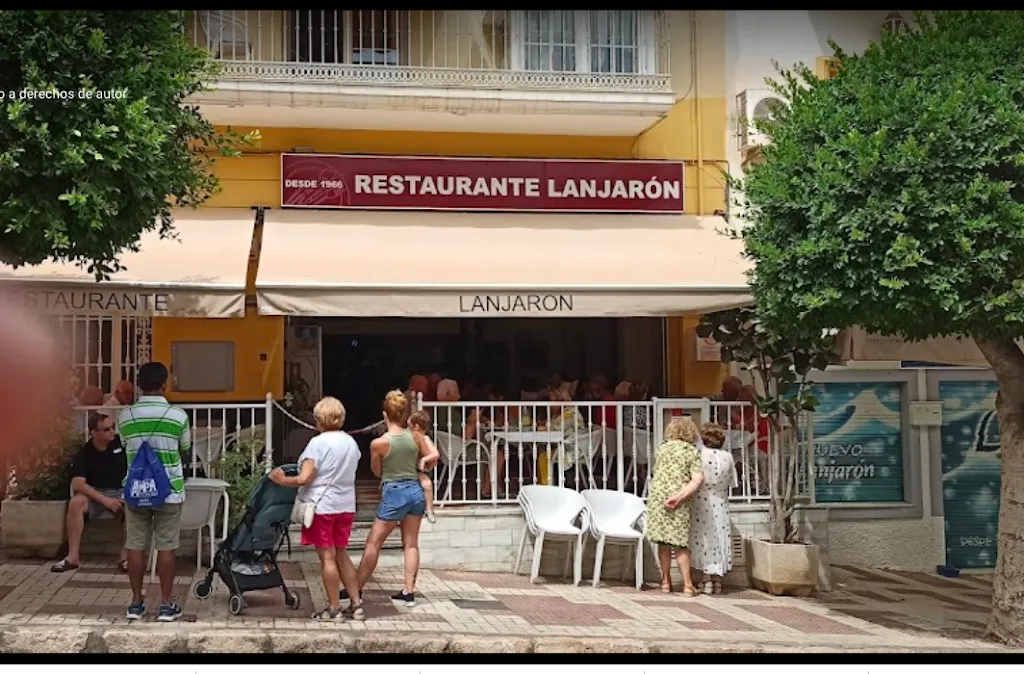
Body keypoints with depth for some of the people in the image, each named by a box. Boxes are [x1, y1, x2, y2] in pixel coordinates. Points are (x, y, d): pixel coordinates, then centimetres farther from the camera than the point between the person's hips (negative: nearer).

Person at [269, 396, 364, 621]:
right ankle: (356, 605, 13)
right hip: (346, 506, 6)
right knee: (341, 554, 15)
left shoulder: (318, 443, -14)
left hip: (322, 506, -6)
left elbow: (305, 478, -17)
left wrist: (283, 481, -3)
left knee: (327, 557, 2)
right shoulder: (351, 443, 6)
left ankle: (334, 608, 7)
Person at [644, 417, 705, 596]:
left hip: (657, 496, 2)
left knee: (663, 542, 9)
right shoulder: (692, 451, 0)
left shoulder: (662, 448, 10)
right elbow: (697, 479, -12)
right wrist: (679, 497, -15)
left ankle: (666, 581, 14)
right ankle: (687, 584, 1)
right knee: (680, 542, 3)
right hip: (679, 503, -2)